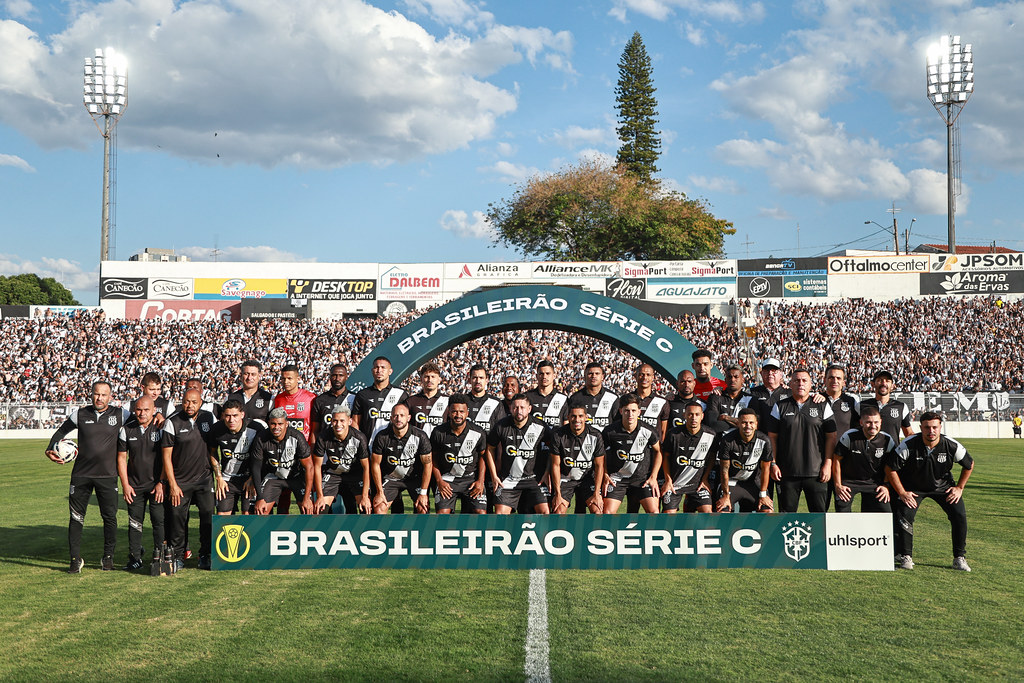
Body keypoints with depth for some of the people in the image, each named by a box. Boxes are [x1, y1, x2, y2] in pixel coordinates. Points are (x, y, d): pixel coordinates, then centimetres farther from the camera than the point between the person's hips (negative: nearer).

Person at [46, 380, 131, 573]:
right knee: (76, 517, 2)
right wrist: (50, 450, 6)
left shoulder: (120, 414, 0)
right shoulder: (80, 414, 4)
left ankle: (108, 557, 18)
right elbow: (62, 431, 19)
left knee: (110, 517, 2)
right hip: (81, 475, 1)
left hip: (107, 475, -1)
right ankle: (76, 559, 12)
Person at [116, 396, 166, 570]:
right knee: (134, 522, 6)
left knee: (159, 521, -3)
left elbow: (166, 457, -4)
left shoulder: (161, 428, -6)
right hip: (134, 485, 3)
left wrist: (161, 483, -7)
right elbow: (121, 458, 8)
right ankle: (135, 557, 16)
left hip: (156, 485, -2)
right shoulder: (126, 429, 2)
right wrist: (125, 485, 3)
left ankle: (159, 557, 7)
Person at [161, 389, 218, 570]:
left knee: (208, 515, -4)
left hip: (204, 478, 2)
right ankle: (177, 555, 15)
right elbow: (166, 456, -5)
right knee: (178, 517, 0)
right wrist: (172, 485, -8)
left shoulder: (209, 418, 4)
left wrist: (216, 466, 8)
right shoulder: (172, 422, -7)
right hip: (180, 479, -2)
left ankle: (206, 555, 8)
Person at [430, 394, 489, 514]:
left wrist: (480, 481, -3)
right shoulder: (438, 433, -8)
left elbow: (483, 456, 5)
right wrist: (439, 481, -4)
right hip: (447, 479, 0)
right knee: (442, 514, -12)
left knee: (481, 512, -11)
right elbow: (433, 458, 4)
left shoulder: (478, 433, -8)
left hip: (472, 478, 0)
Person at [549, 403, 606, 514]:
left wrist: (596, 494, -11)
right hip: (565, 478, -1)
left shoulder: (596, 435, -12)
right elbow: (556, 465, -8)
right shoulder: (558, 435, -14)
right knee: (558, 513, -14)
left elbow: (599, 465, -5)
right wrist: (558, 495, -11)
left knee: (597, 511, -15)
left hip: (587, 478, 1)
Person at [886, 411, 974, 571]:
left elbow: (969, 464, 0)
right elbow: (890, 468, -16)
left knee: (959, 515, -13)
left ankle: (959, 558, 4)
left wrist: (959, 487, -2)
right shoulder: (908, 445, -26)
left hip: (943, 486, 1)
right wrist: (902, 493, -14)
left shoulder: (952, 446, -21)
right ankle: (906, 557, -2)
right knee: (904, 515, -19)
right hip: (912, 487, -1)